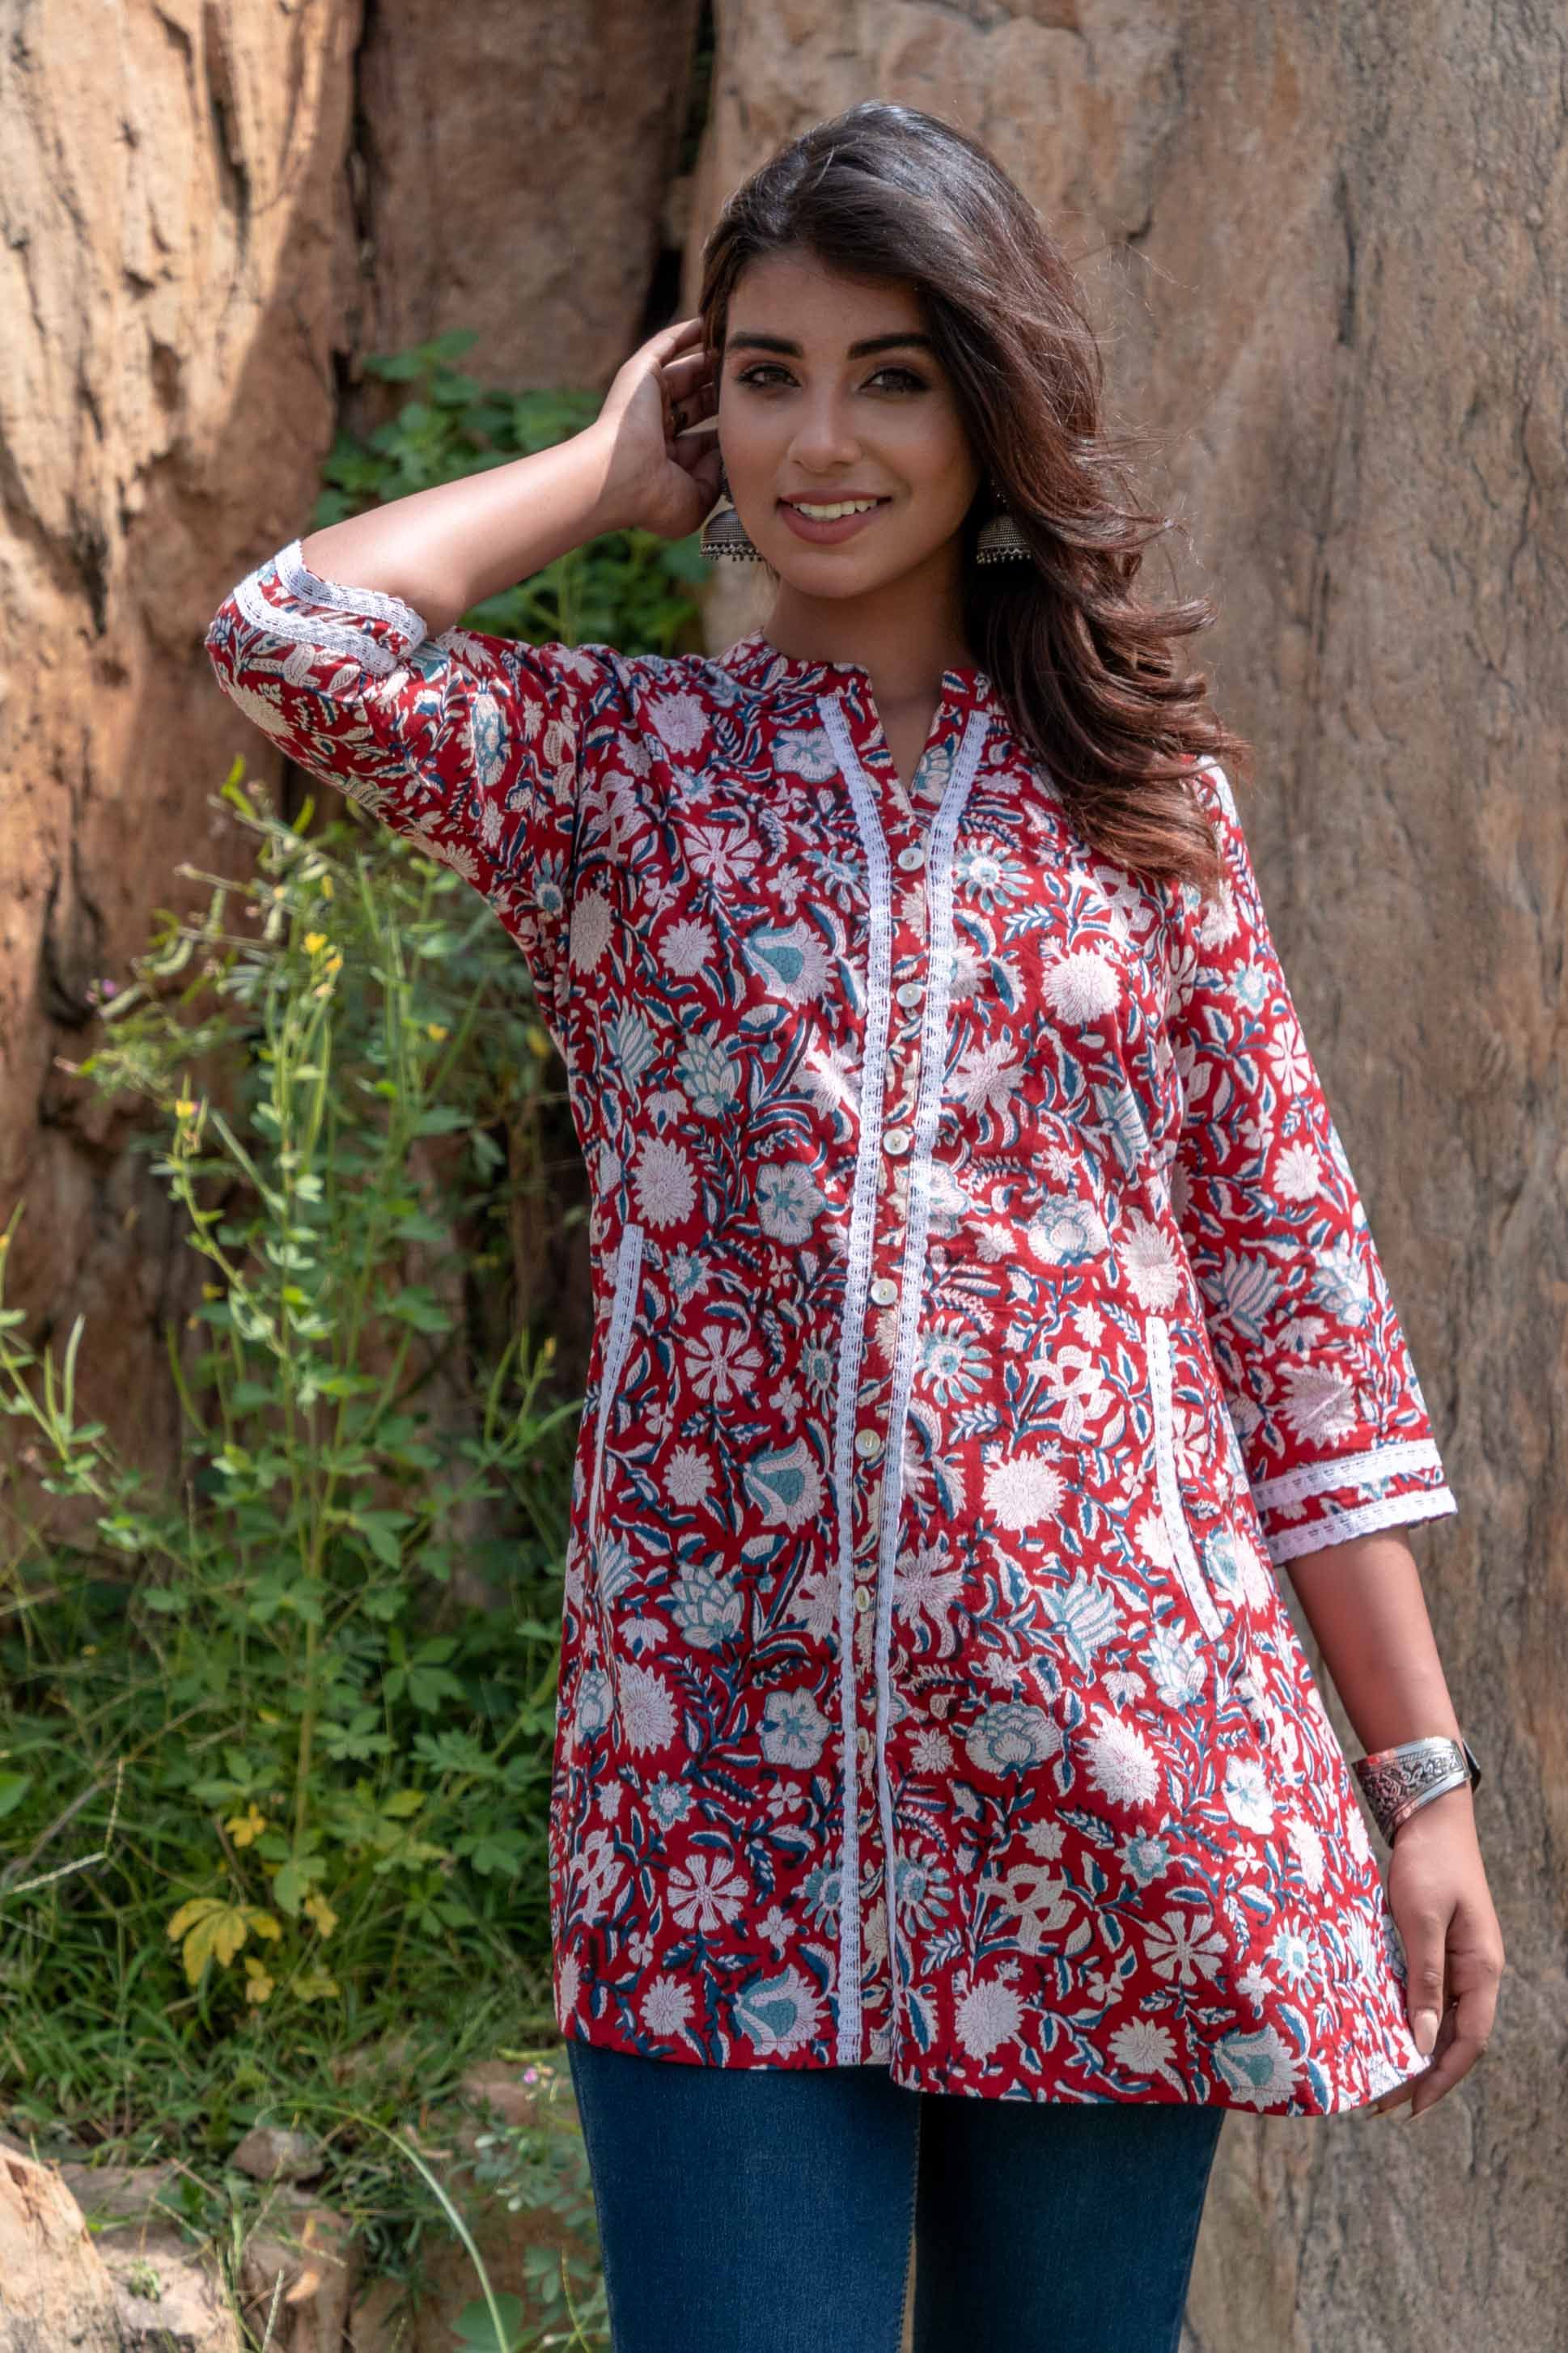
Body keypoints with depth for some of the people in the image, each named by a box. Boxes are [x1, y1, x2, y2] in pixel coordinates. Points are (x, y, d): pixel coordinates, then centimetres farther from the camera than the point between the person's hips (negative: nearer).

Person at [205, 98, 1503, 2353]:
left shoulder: (1144, 791, 9)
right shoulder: (616, 762, 8)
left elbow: (1290, 1285, 8)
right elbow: (288, 633, -12)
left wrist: (1426, 1777, 5)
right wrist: (610, 467, 5)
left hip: (1113, 1777, 1)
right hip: (722, 1770, -1)